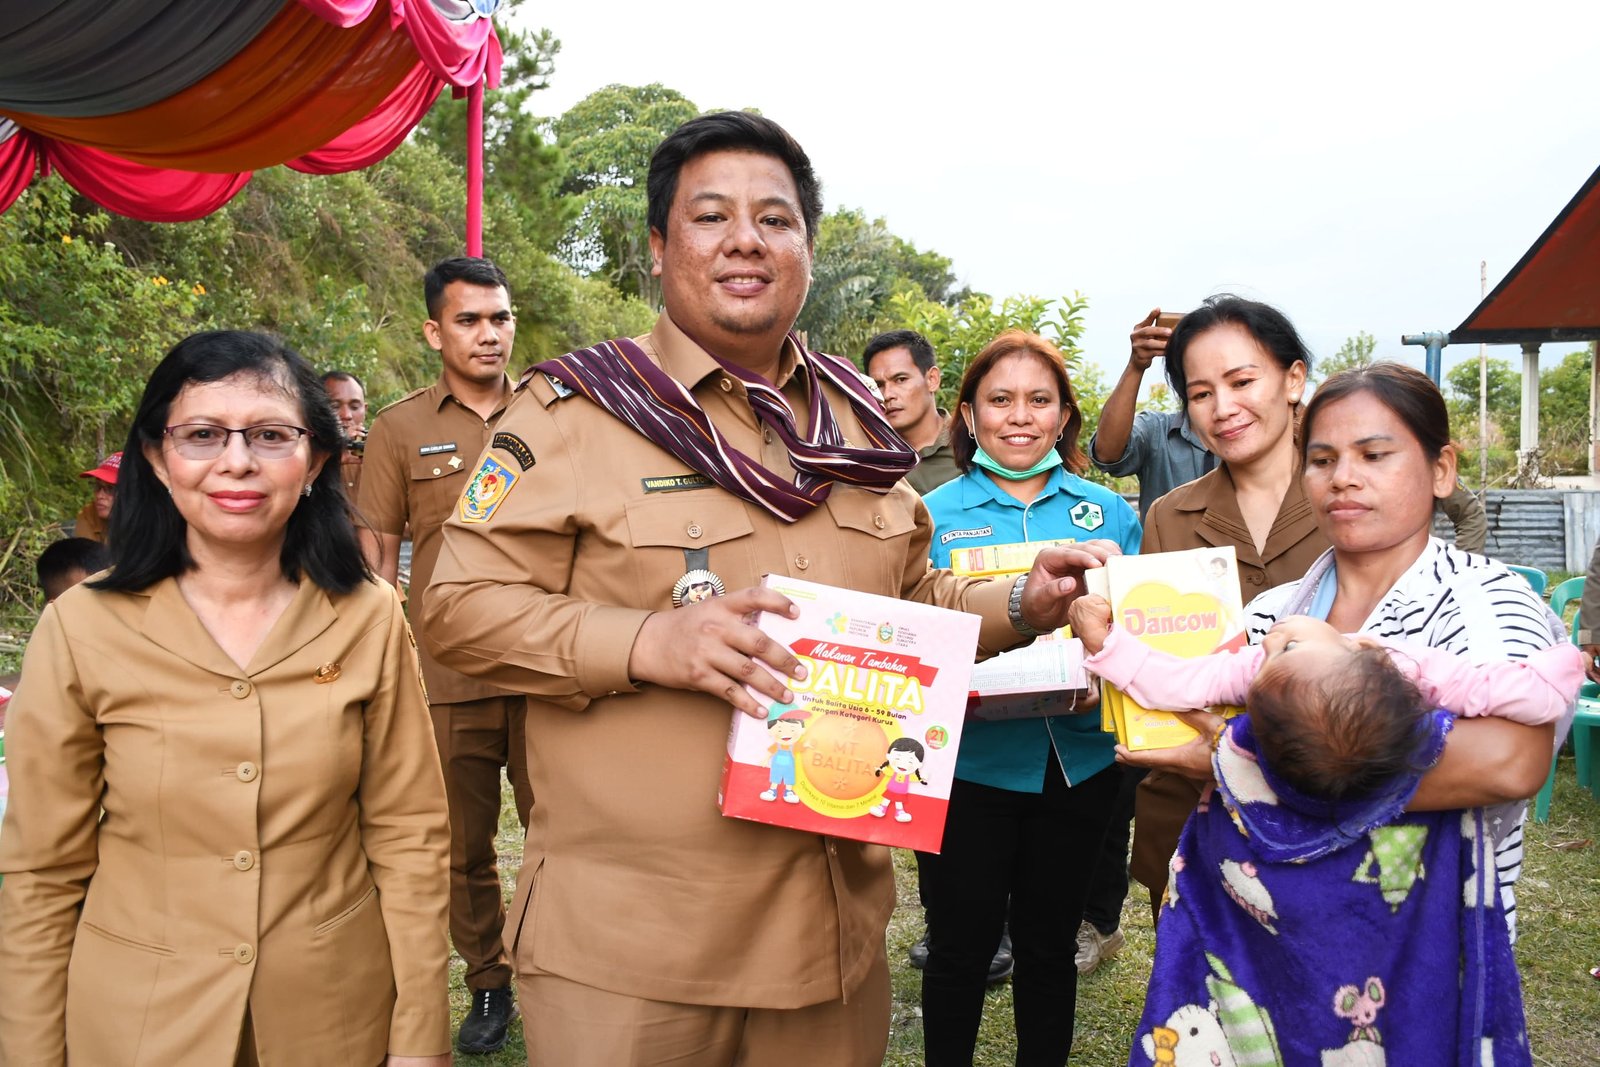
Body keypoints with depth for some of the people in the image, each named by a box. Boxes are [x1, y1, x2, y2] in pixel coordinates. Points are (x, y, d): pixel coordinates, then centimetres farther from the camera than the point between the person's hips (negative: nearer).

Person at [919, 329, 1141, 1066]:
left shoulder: (1109, 513, 4)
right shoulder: (935, 515, -3)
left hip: (1079, 760, 2)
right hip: (970, 762, -2)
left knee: (1049, 947, 18)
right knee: (960, 950, 10)